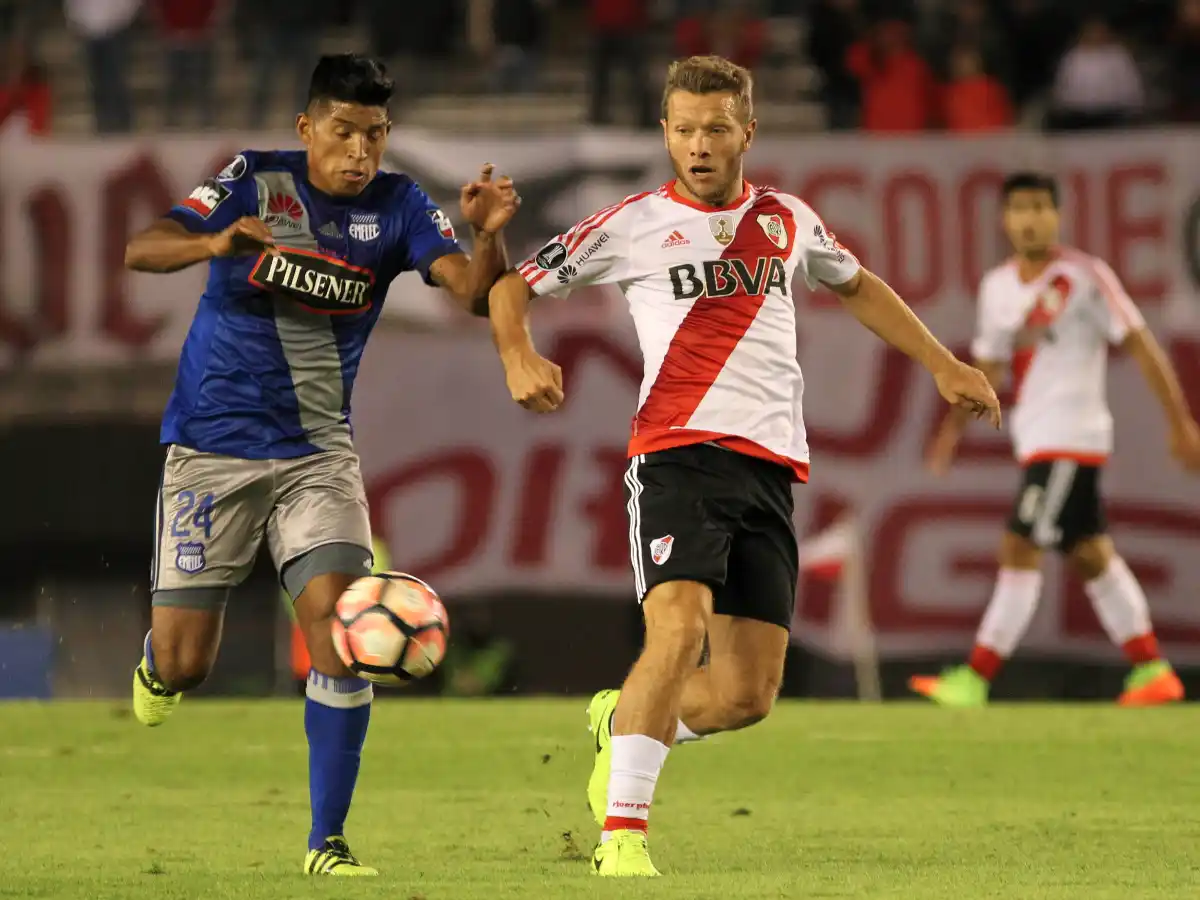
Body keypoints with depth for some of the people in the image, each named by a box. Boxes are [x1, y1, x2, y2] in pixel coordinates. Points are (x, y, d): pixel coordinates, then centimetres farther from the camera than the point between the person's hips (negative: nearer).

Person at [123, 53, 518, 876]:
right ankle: (157, 665, 37)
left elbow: (474, 292, -15)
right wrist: (214, 244, -42)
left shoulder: (397, 206, -3)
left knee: (338, 618, -19)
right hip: (213, 445, -2)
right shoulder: (256, 182, -10)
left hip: (318, 451, 2)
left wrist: (489, 234, -36)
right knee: (184, 667, -4)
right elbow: (141, 251, -20)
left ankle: (327, 842, -11)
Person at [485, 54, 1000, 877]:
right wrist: (520, 358, -11)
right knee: (680, 624, -27)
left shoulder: (787, 221, 16)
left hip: (771, 467, 4)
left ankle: (622, 721, 29)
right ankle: (623, 830, -23)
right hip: (678, 454, -4)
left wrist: (942, 365, 32)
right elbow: (514, 284, 9)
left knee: (747, 693, -1)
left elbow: (856, 286, 35)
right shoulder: (634, 225, 5)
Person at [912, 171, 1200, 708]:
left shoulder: (1085, 277, -9)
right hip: (1036, 440, 8)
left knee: (1019, 549, -11)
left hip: (1070, 437, -8)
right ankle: (1152, 669, 20)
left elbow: (1141, 347, -8)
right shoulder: (997, 287, 12)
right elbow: (988, 367, 20)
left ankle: (975, 679, -11)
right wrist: (954, 427, 7)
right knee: (1090, 554, 12)